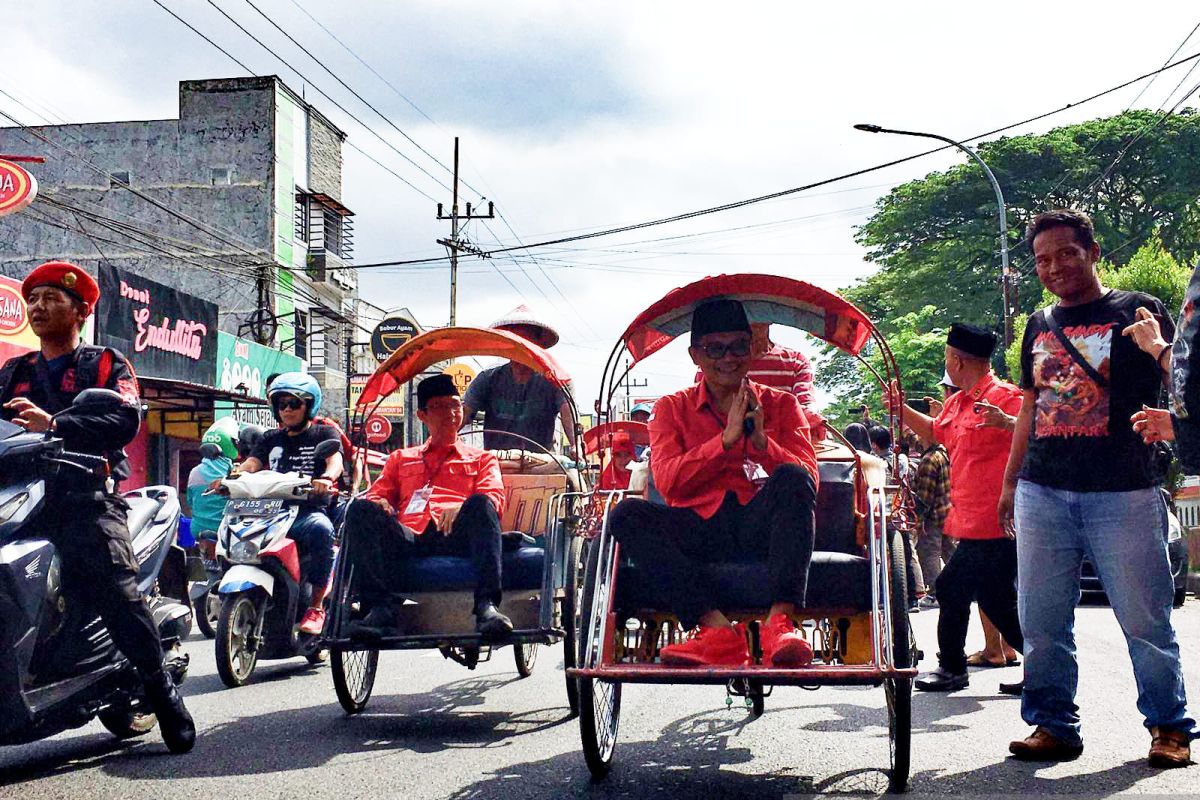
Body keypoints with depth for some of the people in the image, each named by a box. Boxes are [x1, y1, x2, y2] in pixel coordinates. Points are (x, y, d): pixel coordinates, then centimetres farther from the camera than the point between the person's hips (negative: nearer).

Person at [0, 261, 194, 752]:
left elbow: (126, 418, -5)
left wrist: (55, 425, -19)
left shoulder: (105, 364, 15)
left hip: (86, 495, -4)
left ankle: (162, 694, -16)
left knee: (116, 589, -22)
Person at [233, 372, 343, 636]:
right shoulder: (270, 439, 24)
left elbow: (335, 460, -9)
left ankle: (316, 606, -29)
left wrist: (326, 478, -33)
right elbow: (252, 462, 7)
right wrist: (233, 476, -18)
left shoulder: (324, 434, 12)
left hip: (310, 511, -4)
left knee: (321, 529, -38)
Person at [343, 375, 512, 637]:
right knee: (361, 510, -26)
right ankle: (379, 609, -35)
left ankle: (487, 605, -45)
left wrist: (463, 508, -13)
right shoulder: (401, 458, 36)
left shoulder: (482, 458, 30)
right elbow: (377, 494, 25)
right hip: (408, 540, 2)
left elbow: (494, 498, 11)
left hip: (455, 539, -2)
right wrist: (379, 504, -2)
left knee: (481, 504, -34)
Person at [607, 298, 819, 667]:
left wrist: (761, 440, -15)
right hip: (700, 532, 0)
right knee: (628, 513, -25)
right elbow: (667, 481, -3)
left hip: (762, 526, 0)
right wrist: (727, 439, -13)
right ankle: (718, 630, -37)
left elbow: (807, 478, 1)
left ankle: (780, 622, -40)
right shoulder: (673, 408, 14)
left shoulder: (781, 405, 15)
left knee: (793, 481, -30)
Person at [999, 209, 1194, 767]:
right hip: (1042, 492, 4)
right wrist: (1010, 482, 22)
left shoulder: (1136, 311, 4)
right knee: (1042, 622, 4)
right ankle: (1053, 726, 14)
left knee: (1145, 620, -1)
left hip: (1123, 492, -4)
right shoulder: (1040, 325, 18)